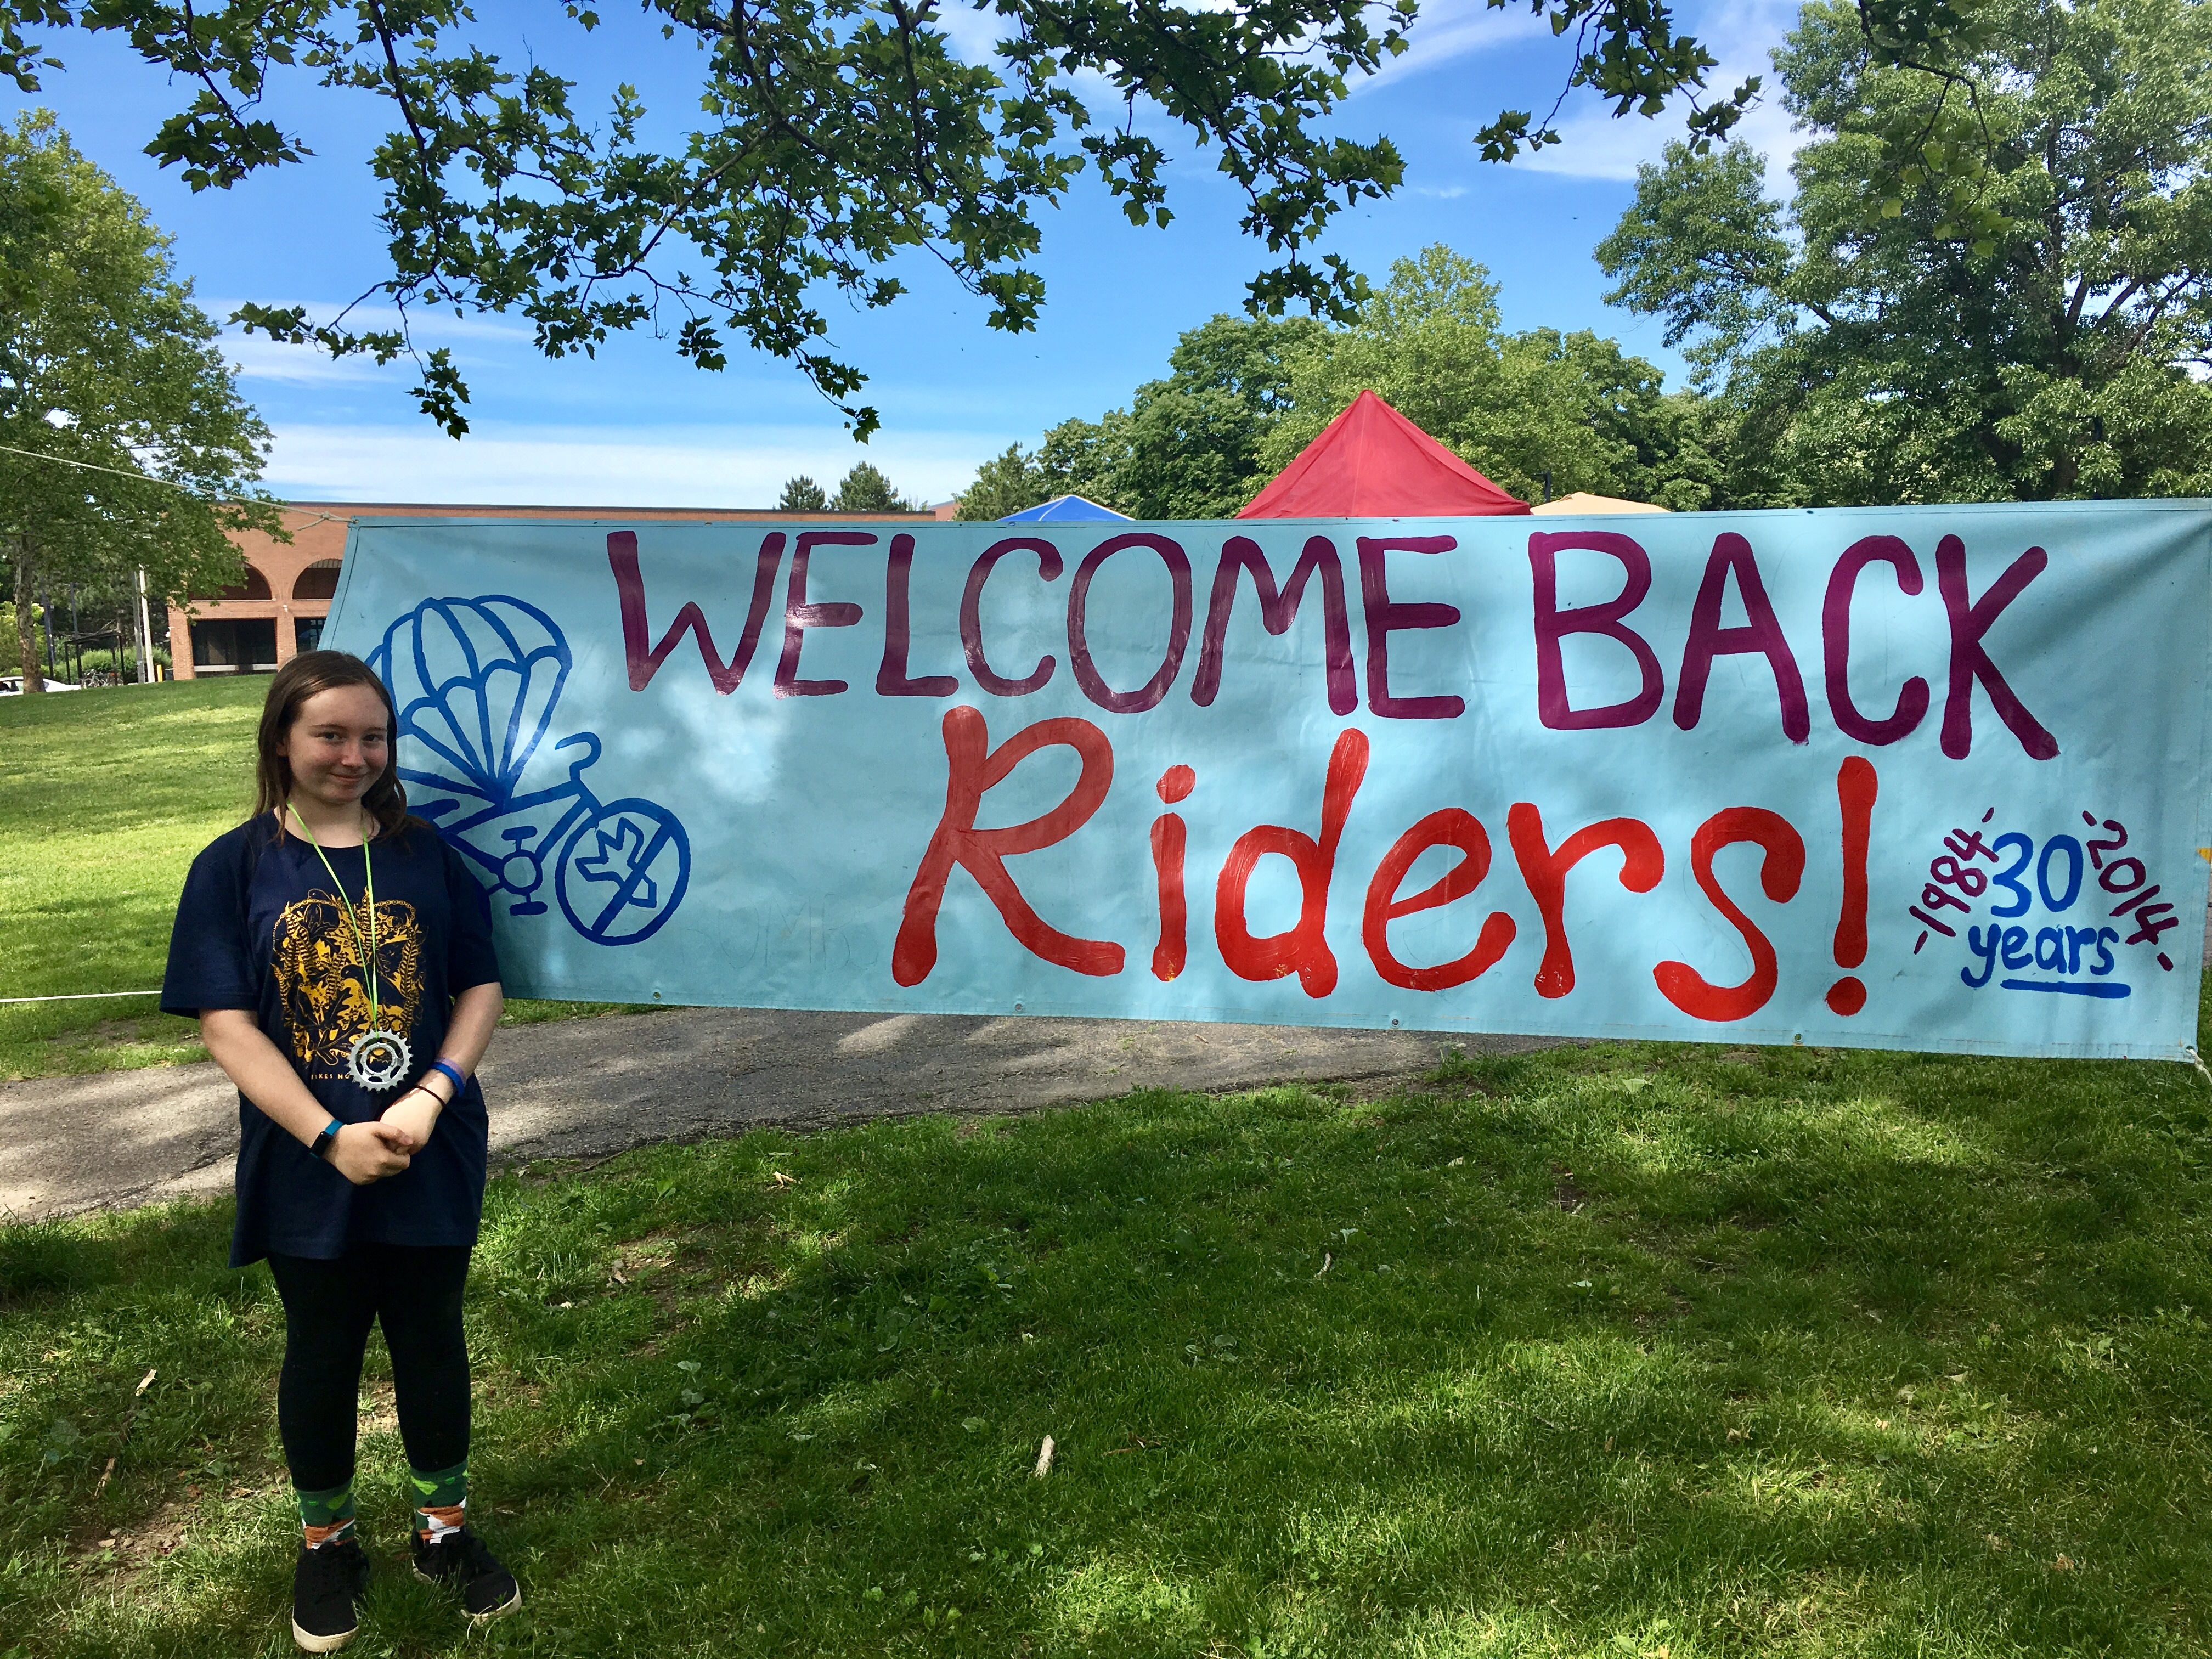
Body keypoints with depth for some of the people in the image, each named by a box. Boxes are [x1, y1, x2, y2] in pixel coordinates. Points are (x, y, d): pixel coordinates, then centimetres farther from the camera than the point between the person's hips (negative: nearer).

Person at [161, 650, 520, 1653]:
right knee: (323, 1350, 15)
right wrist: (331, 1138, -18)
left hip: (431, 1158, 1)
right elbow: (225, 1023, -11)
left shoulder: (425, 853, 0)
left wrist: (431, 1096, -16)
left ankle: (443, 1527, 34)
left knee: (431, 1339, 14)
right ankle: (326, 1541, 37)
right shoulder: (235, 868, -6)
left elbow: (481, 986, -1)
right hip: (306, 1167, -1)